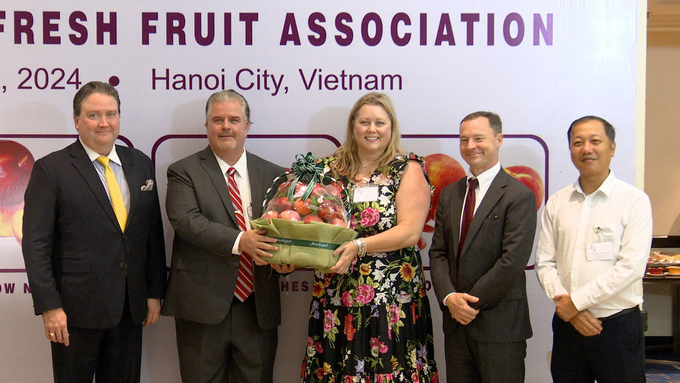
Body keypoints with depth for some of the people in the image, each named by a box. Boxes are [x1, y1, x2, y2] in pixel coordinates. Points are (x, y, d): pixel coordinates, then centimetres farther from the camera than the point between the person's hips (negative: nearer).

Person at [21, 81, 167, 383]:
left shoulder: (140, 164, 9)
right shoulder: (51, 169, -5)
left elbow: (153, 233, 10)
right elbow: (36, 244, -8)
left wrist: (155, 292, 7)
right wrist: (49, 307, -13)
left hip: (130, 309, 4)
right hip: (76, 310, -4)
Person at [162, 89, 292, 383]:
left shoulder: (272, 175, 10)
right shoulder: (184, 172, 1)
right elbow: (185, 220, -14)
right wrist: (238, 241, -27)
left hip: (258, 308, 3)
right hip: (203, 305, -2)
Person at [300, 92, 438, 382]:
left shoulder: (408, 170, 1)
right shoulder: (331, 168, 10)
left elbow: (411, 231, -10)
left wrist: (359, 246, -21)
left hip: (391, 300, -3)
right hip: (334, 296, 3)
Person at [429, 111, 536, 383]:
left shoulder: (519, 196, -9)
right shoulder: (449, 194, 12)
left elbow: (513, 261, -15)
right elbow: (438, 252, 8)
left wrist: (472, 302, -12)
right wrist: (449, 297, -7)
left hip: (499, 324, -5)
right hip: (456, 321, 6)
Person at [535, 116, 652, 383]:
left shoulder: (635, 201, -4)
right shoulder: (556, 203, 8)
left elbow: (631, 266, -12)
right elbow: (545, 263, 5)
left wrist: (576, 301, -12)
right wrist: (567, 307, -10)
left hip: (618, 325, -3)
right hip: (567, 324, 3)